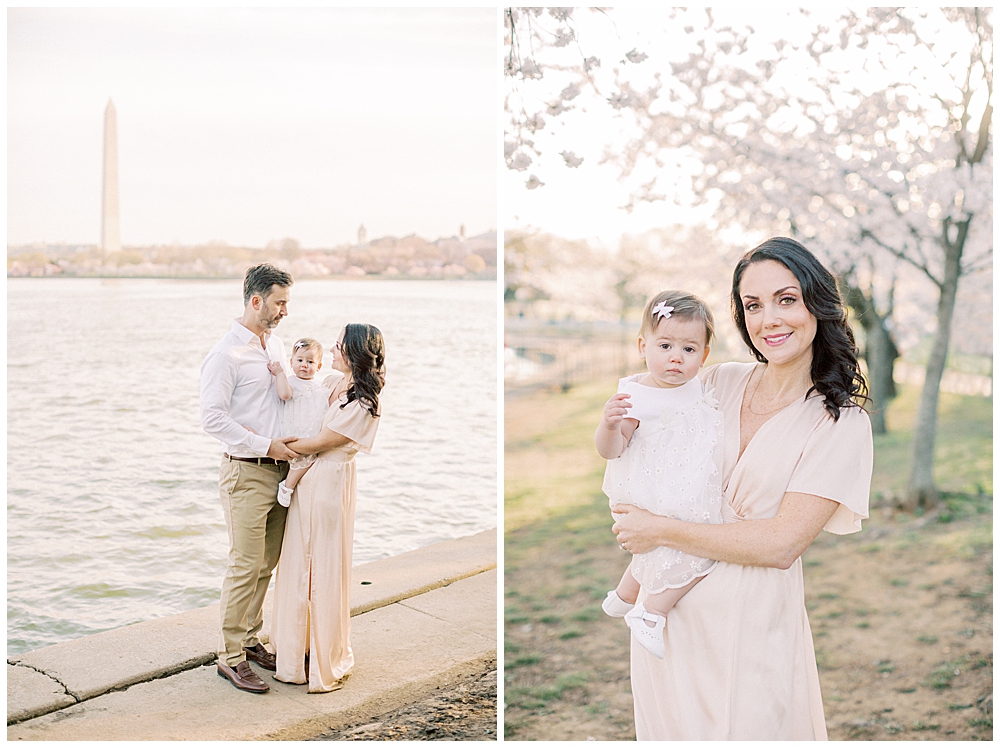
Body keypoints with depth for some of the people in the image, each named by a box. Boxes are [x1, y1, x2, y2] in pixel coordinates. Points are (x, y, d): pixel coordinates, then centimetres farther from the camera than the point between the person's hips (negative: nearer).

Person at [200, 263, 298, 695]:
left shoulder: (275, 345, 13)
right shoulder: (226, 354, -12)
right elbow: (212, 418, -17)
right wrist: (265, 445, -17)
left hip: (279, 469, 8)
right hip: (246, 472, -8)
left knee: (266, 563, 13)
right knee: (246, 565, -4)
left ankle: (249, 639, 26)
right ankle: (231, 656, 6)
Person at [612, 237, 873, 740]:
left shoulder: (841, 423, -9)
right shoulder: (717, 383, 2)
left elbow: (782, 544, -17)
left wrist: (661, 531, -16)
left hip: (751, 624, -4)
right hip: (668, 608, 4)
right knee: (668, 729, 19)